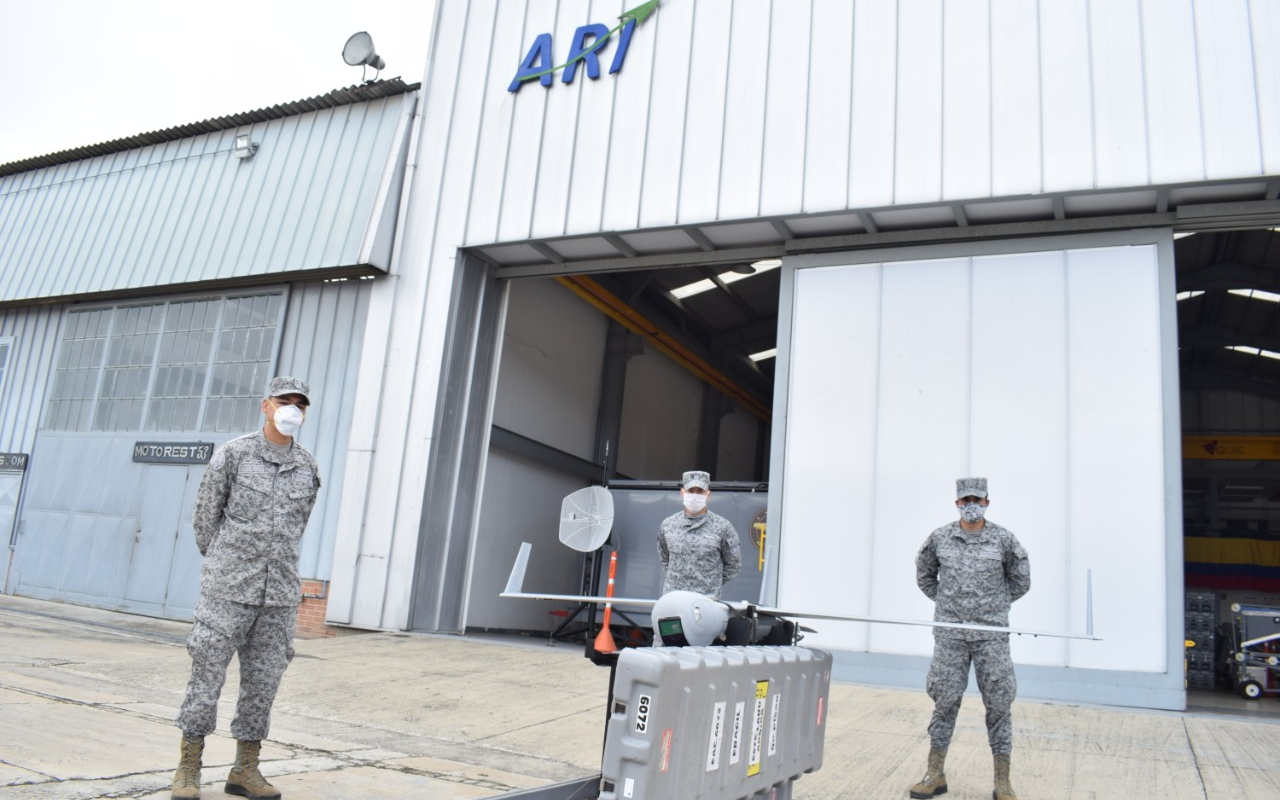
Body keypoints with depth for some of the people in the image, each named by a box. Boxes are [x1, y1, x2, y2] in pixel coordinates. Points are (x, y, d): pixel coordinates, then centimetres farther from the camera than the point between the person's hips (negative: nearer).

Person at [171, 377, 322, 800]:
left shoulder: (308, 468, 6)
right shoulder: (232, 454, -4)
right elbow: (205, 516, 4)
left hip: (279, 594, 3)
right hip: (228, 590, -3)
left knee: (262, 683, 7)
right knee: (207, 677, 2)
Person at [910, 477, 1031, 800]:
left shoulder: (1003, 540, -2)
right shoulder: (939, 538, 1)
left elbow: (1021, 580, 11)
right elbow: (924, 574, 17)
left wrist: (996, 605, 10)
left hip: (992, 635, -1)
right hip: (950, 634, 1)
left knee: (998, 704, 3)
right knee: (944, 702, 5)